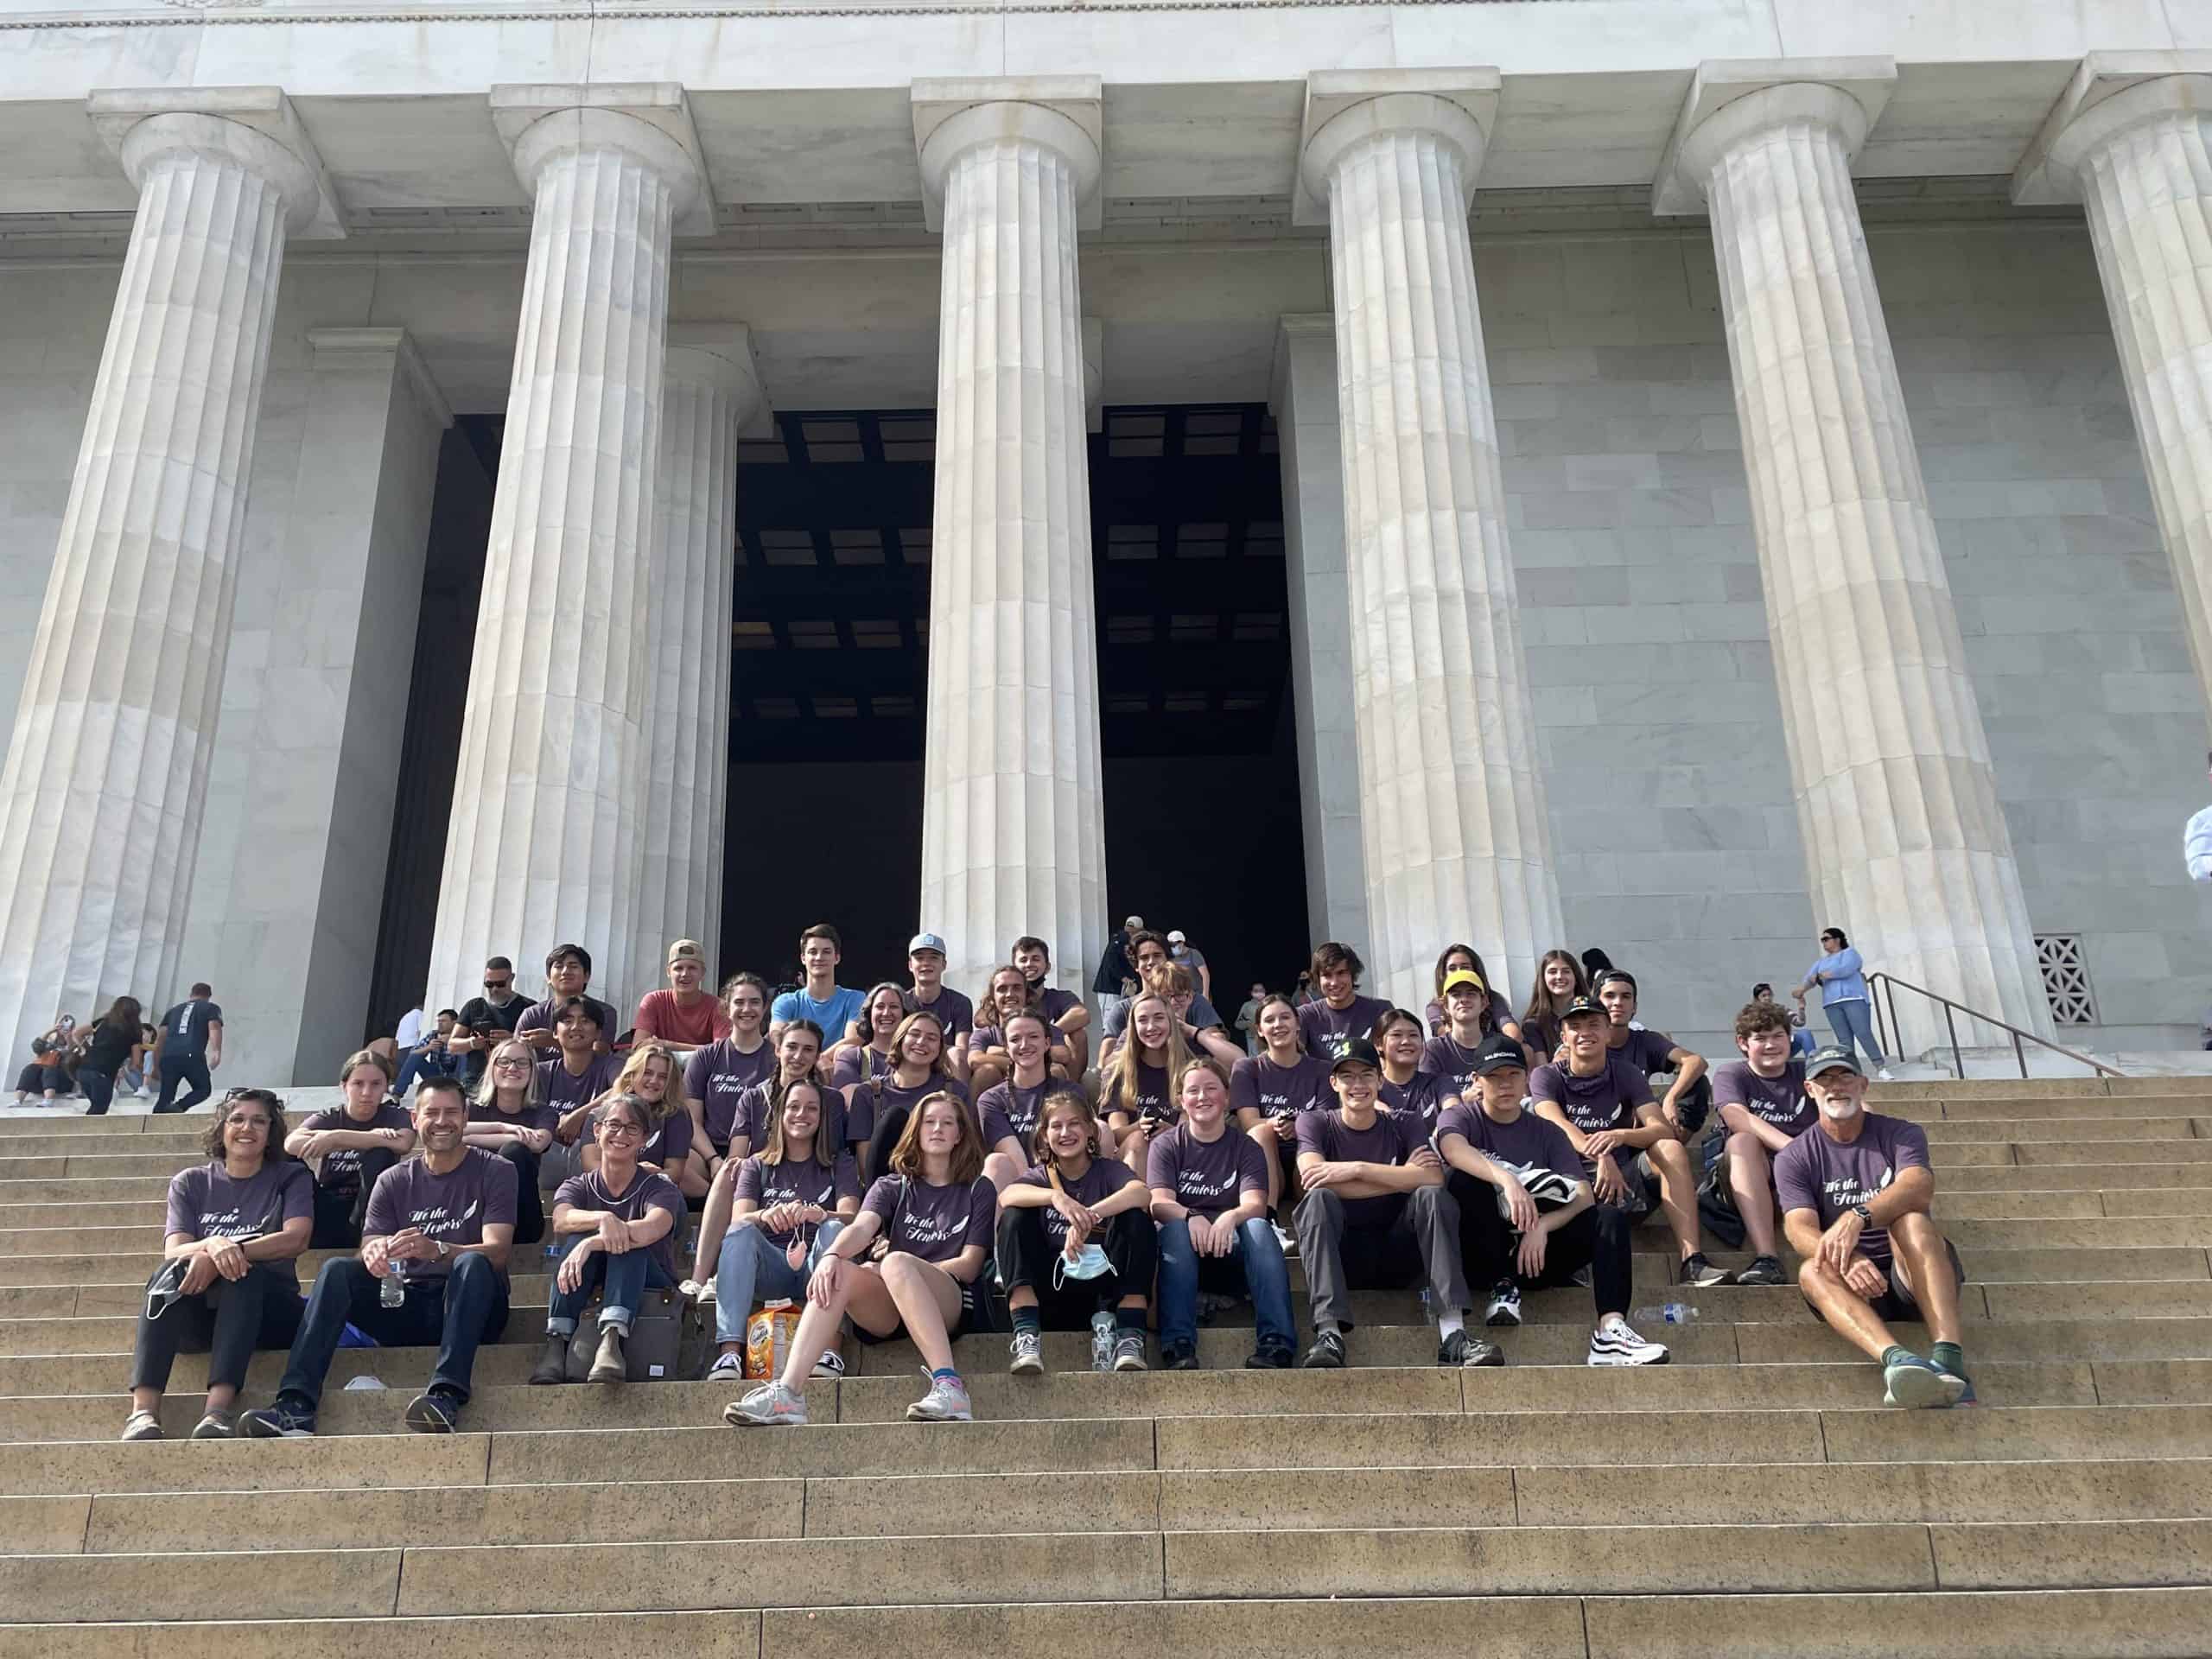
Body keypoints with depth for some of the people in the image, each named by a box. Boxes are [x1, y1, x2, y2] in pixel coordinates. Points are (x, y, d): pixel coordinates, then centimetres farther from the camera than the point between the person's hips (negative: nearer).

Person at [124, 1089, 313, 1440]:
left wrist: (230, 1251, -26)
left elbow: (297, 1238, -10)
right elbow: (173, 1252, -2)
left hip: (268, 1310, -2)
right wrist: (212, 1245, -26)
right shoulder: (191, 1183, 14)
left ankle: (220, 1407, -49)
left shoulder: (290, 1178, 9)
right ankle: (143, 1410, -45)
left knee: (243, 1271, -34)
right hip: (199, 1317, 2)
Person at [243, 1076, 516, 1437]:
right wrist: (373, 1256, -26)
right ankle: (295, 1407, -32)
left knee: (473, 1263, -34)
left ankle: (446, 1395, -50)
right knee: (337, 1270, -19)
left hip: (468, 1309, -3)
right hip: (406, 1305, 4)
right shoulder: (393, 1181, 12)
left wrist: (436, 1250, -33)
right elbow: (369, 1250, 1)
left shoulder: (495, 1172, 1)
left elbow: (496, 1252, -13)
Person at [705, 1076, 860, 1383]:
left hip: (817, 1265, -1)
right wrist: (764, 1216, -25)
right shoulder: (757, 1165, 18)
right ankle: (730, 1352, -42)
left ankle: (830, 1348, -42)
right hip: (769, 1267, 1)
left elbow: (851, 1218, -3)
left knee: (834, 1228, -30)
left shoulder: (839, 1163, 16)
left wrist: (820, 1215, -26)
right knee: (740, 1231, -27)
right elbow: (739, 1219, -1)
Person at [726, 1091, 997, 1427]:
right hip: (889, 1311, 3)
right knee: (837, 1273, -28)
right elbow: (862, 1228, -3)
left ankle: (949, 1385, -45)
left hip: (950, 1304, -3)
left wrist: (898, 1269, -6)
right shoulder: (892, 1187, 18)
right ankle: (786, 1393, -40)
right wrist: (832, 1255, -26)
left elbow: (970, 1265, 3)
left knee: (896, 1263, -34)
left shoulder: (978, 1190, 14)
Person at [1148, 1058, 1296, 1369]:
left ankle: (1277, 1344, -41)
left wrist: (1230, 1218, -34)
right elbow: (1159, 1203, -9)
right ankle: (1178, 1347, -44)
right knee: (1175, 1229, -32)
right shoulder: (1165, 1145, 8)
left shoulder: (1246, 1147, 9)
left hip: (1233, 1251, 0)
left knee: (1258, 1227, -30)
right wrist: (1191, 1218, -32)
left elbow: (1255, 1204, -9)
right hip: (1185, 1252, 0)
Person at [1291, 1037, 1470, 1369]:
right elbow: (1313, 1179, -17)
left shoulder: (1403, 1125, 8)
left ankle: (1453, 1332, -36)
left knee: (1432, 1196, -24)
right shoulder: (1315, 1123, 5)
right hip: (1340, 1255, -1)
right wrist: (1401, 1178, -13)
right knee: (1318, 1199, -29)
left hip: (1397, 1254, 1)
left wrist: (1357, 1169, -19)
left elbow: (1434, 1177, -13)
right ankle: (1328, 1332, -42)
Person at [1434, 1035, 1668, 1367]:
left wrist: (1541, 1226, -22)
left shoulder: (1547, 1132, 13)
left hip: (1534, 1253, 3)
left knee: (1611, 1217, -18)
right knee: (1466, 1179, -27)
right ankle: (1502, 1287, -20)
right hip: (1480, 1257, -3)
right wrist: (1506, 1179, -41)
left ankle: (1610, 1330, -35)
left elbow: (1584, 1197, -3)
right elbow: (1453, 1149, -23)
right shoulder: (1460, 1117, 4)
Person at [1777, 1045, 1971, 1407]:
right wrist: (1847, 1260, -33)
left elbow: (1919, 1187, -17)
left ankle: (1949, 1360, -48)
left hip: (1912, 1273, -1)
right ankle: (1897, 1359, -57)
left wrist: (1857, 1217, -37)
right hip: (1857, 1283, 1)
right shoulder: (1794, 1158, 7)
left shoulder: (1900, 1135, 7)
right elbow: (1799, 1228, -10)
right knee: (1812, 1271, -31)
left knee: (1912, 1221, -31)